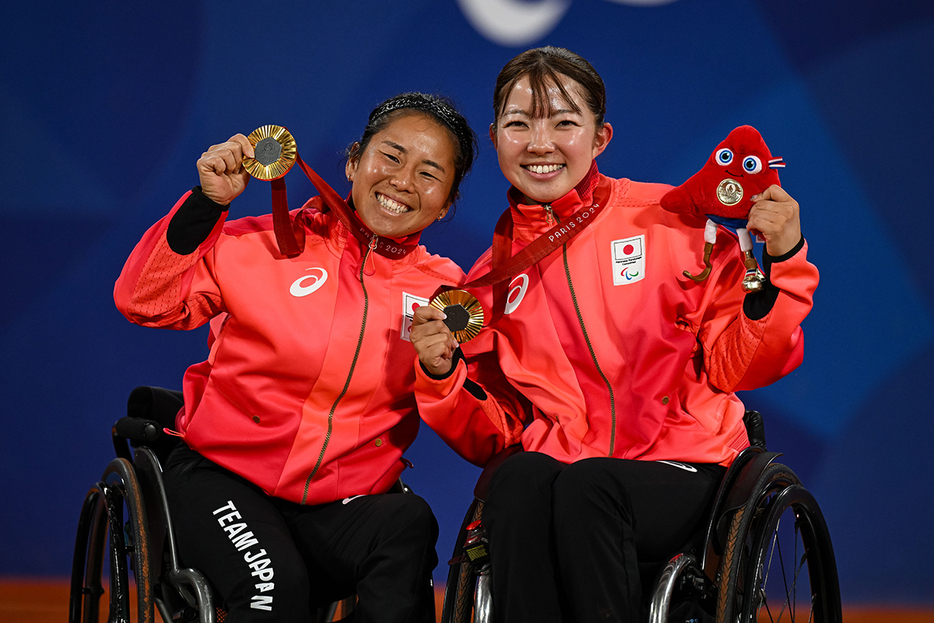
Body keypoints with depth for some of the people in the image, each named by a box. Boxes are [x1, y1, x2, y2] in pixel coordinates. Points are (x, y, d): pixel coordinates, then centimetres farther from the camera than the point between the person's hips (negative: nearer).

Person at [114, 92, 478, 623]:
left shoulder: (445, 292, 6)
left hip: (344, 507, 2)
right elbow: (146, 301, -4)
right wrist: (208, 202, -14)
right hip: (224, 479, -2)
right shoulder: (271, 244, 0)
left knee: (409, 525, -30)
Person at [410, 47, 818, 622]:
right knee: (520, 480, -32)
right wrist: (443, 376, -5)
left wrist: (779, 263, -13)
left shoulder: (671, 221, 2)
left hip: (680, 472, -2)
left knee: (585, 486, -33)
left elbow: (737, 367, 0)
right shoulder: (493, 277, 11)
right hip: (558, 461, 2)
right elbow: (491, 437, 13)